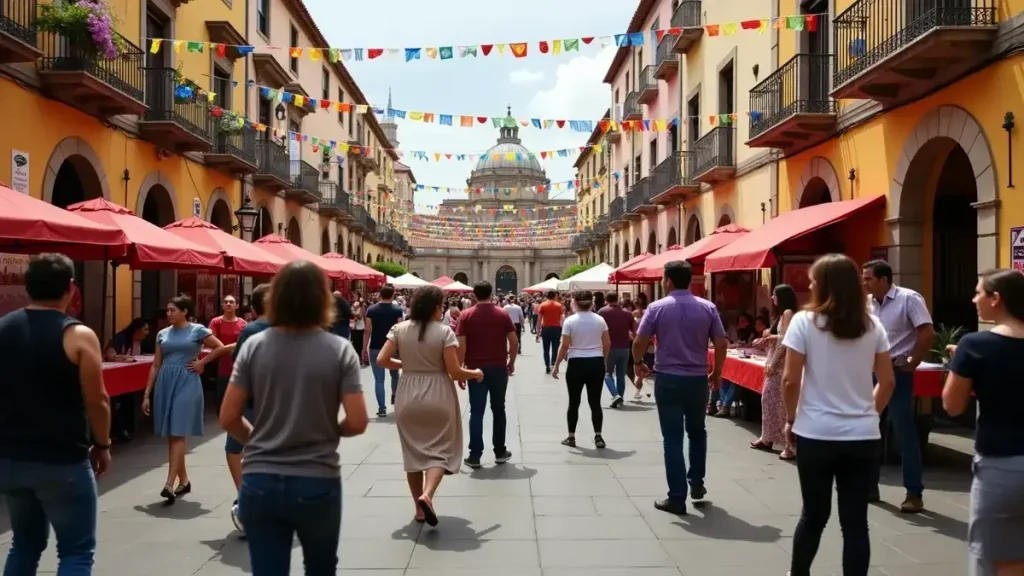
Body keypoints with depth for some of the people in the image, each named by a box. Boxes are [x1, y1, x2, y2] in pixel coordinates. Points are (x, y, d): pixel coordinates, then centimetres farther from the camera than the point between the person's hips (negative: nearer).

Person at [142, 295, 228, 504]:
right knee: (170, 435, 8)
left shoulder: (197, 330, -2)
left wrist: (201, 362, -3)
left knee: (178, 434, -10)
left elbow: (221, 348, 1)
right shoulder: (163, 334, 9)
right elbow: (156, 366, 10)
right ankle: (184, 481, 20)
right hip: (165, 383, 5)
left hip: (186, 383, -5)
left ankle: (169, 484, -14)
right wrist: (146, 394, 7)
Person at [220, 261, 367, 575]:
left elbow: (228, 418, -3)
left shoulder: (254, 346, -3)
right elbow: (357, 422, -11)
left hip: (260, 483, 1)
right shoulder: (339, 350, -8)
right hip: (317, 483, -1)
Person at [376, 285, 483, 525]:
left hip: (408, 397, 3)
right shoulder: (444, 332, -10)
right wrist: (475, 374, 6)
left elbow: (382, 360, -4)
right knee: (440, 449, 7)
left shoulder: (399, 329, -1)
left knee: (413, 451, 14)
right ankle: (427, 495, -17)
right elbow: (454, 371, -12)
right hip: (438, 397, -3)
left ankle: (419, 507, 19)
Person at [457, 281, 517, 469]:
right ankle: (500, 452, 18)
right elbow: (514, 342, -1)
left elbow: (461, 345, -9)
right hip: (499, 368, 1)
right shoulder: (502, 314, 1)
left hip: (476, 369, -1)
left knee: (476, 412, 2)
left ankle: (475, 455, 1)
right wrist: (511, 362, 12)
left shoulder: (466, 316, -4)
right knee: (498, 410, 12)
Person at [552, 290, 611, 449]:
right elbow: (607, 344, 6)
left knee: (574, 402, 8)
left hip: (577, 364, -2)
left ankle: (571, 437, 15)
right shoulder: (600, 320, 2)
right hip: (596, 363, 2)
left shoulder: (570, 320, -7)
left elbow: (564, 346, -8)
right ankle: (598, 437, 5)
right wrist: (604, 361, 21)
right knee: (595, 402, 7)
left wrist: (556, 366, 0)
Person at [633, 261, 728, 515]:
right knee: (697, 432, 24)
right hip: (698, 379, 2)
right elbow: (721, 344, -1)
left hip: (668, 379, -2)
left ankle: (677, 498, 4)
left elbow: (639, 343, -6)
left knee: (672, 439, 2)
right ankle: (696, 483, 28)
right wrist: (716, 373, 14)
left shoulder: (657, 308, -6)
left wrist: (639, 364, 14)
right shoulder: (708, 308, -1)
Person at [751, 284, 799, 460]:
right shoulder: (782, 314, 16)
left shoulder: (788, 313, -12)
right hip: (775, 361, 10)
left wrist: (772, 363, -16)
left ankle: (791, 445, -8)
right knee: (768, 397, 14)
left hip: (781, 362, -10)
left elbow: (783, 340, -16)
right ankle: (767, 438, 24)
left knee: (783, 401, -10)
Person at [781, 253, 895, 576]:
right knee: (855, 521, 5)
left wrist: (791, 420, 4)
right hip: (863, 436, 2)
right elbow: (887, 382, 5)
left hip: (816, 434, -2)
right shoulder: (872, 326, 4)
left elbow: (790, 380, -9)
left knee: (814, 515, 15)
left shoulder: (804, 321, -7)